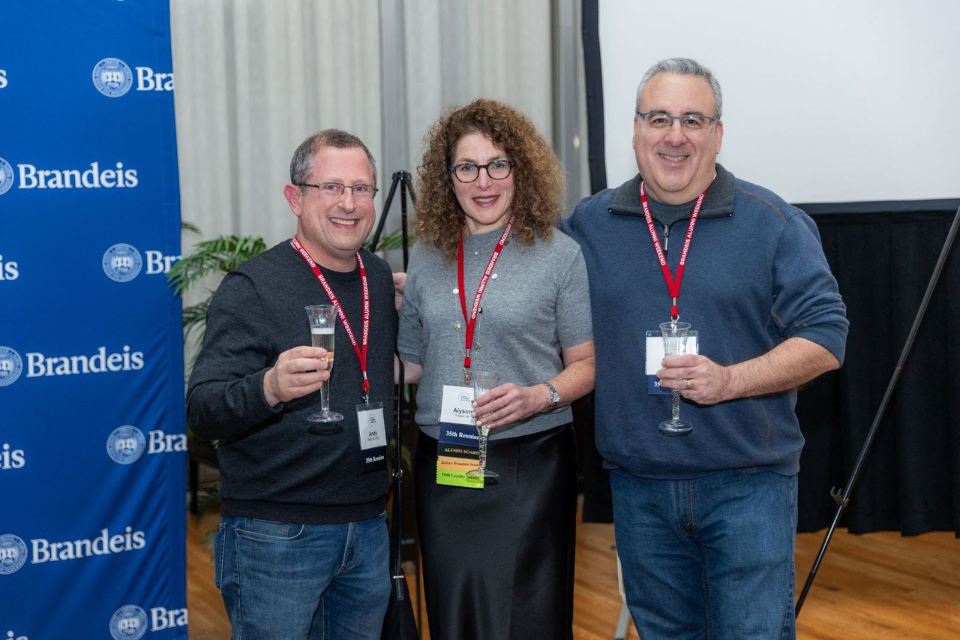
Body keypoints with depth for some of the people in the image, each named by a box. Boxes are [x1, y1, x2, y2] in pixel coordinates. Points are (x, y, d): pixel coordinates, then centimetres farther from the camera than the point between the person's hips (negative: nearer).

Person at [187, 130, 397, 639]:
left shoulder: (380, 278, 7)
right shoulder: (252, 287, -12)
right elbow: (202, 414, -18)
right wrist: (269, 388, -36)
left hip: (368, 529, 6)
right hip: (276, 535, -6)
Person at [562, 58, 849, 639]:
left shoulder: (774, 223, -3)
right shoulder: (589, 225, 6)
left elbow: (826, 339, -6)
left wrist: (730, 379, -19)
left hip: (748, 483, -3)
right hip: (640, 487, 3)